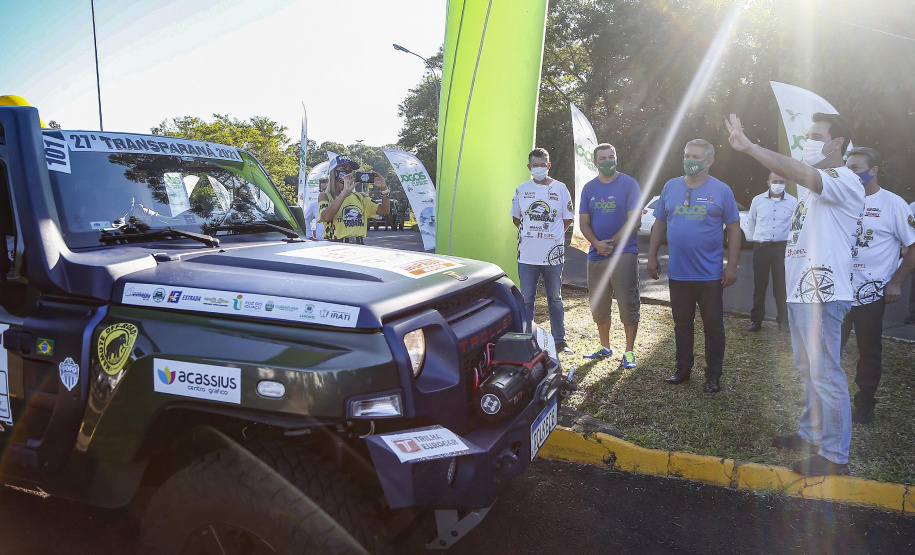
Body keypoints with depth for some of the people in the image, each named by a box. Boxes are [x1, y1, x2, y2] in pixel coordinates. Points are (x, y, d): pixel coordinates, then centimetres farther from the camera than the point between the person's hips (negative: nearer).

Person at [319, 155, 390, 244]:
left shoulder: (360, 197, 18)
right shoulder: (325, 196, 5)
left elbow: (384, 210, 12)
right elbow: (325, 217, -17)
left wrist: (384, 189, -3)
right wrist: (345, 192, -21)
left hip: (359, 247, 4)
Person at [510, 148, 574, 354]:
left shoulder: (560, 188, 2)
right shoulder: (522, 189, 5)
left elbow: (567, 219, 9)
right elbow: (516, 218, 17)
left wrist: (551, 235, 6)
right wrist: (531, 234, 9)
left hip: (553, 254, -1)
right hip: (527, 255, 1)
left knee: (555, 299, 9)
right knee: (526, 300, 6)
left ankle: (559, 340, 19)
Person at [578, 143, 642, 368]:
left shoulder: (629, 184, -1)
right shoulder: (588, 188, 11)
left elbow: (634, 220, -7)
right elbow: (584, 223, 8)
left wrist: (611, 243, -13)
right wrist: (597, 244, -10)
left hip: (624, 254, -4)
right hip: (596, 256, 4)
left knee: (628, 305, -3)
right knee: (598, 306, 10)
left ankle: (629, 352, 8)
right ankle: (605, 347, 26)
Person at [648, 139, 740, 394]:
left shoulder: (721, 190, -1)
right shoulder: (670, 187, 7)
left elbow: (733, 229, -1)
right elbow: (659, 224, 12)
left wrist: (732, 265, -7)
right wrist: (652, 256, 6)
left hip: (710, 274, -3)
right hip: (678, 273, 3)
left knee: (713, 325, 6)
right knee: (682, 324, 13)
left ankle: (713, 375, 17)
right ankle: (683, 368, 26)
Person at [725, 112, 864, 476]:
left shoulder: (844, 181, -12)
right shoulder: (819, 184, 20)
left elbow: (799, 173, -30)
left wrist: (749, 146, -30)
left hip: (821, 295, -10)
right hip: (801, 294, 10)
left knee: (825, 375, -5)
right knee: (808, 370, 19)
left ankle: (835, 456, 4)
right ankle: (811, 435, 33)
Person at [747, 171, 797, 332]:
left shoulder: (793, 202, 1)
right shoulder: (757, 200, 4)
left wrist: (790, 242, 12)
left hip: (782, 247, -1)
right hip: (761, 247, 1)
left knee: (782, 286, 1)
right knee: (759, 285, 3)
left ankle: (783, 320, 12)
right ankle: (756, 320, 11)